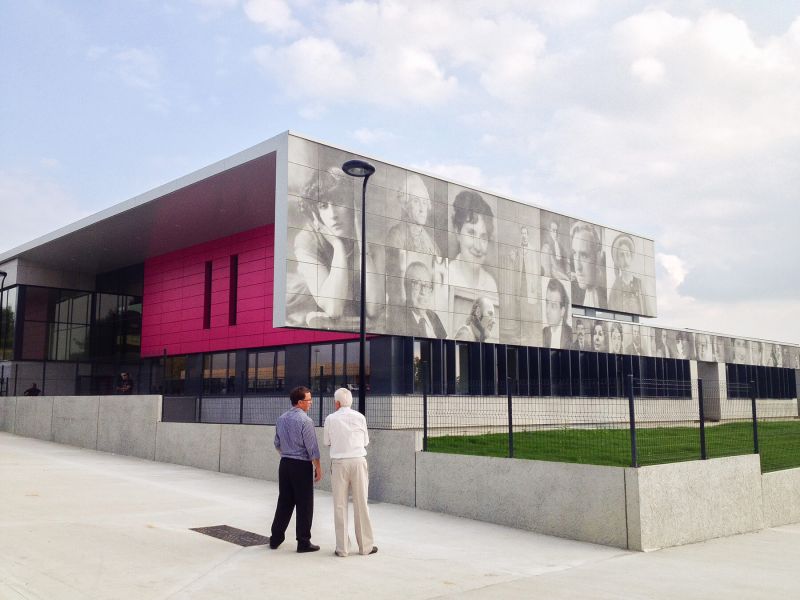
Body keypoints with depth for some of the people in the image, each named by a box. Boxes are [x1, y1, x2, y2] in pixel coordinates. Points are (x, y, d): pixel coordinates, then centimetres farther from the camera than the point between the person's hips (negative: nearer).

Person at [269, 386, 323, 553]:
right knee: (304, 504, 2)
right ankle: (303, 542, 8)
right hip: (302, 466, -7)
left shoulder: (281, 419, 6)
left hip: (285, 464, 7)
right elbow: (312, 448, -14)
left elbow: (277, 444, 15)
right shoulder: (305, 420, -15)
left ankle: (276, 538, 20)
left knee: (284, 501, 15)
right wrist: (318, 468, -6)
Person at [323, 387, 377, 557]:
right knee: (361, 504, 7)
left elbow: (326, 442, 8)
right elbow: (366, 441, 9)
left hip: (339, 462, -1)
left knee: (340, 505, 6)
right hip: (358, 461, 1)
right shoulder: (359, 417, 0)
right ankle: (365, 546, 14)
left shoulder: (331, 419, -2)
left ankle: (342, 548, 10)